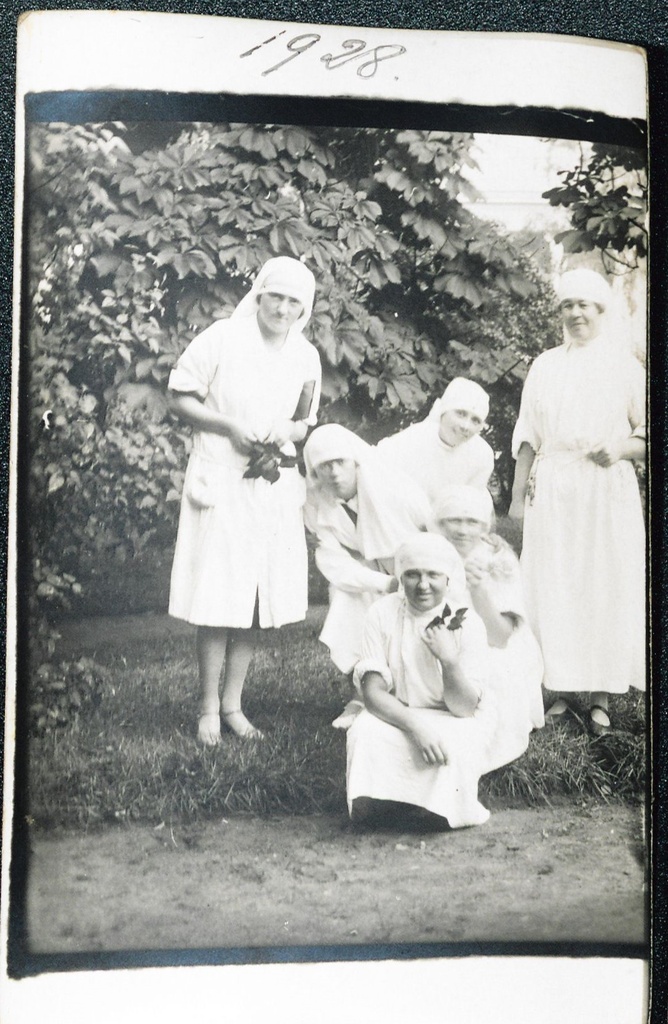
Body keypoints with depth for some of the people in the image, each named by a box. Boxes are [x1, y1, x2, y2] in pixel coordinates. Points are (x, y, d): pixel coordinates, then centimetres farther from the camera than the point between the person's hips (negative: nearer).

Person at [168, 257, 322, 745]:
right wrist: (229, 427, -15)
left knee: (256, 601, 6)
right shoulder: (222, 338, -7)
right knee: (218, 601, -4)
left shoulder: (306, 356, 6)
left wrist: (289, 431, -6)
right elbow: (180, 398, -3)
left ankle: (233, 703, 19)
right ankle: (209, 707, 10)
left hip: (275, 486, 4)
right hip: (221, 481, -4)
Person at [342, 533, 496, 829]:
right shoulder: (382, 614, -11)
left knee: (456, 746, -34)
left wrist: (449, 661, -35)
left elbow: (464, 709, -16)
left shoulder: (466, 623, -14)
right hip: (396, 714, 1)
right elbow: (373, 692, -15)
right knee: (365, 734, -31)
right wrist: (416, 725, -33)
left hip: (455, 720, -1)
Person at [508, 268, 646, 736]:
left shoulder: (624, 365, 5)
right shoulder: (545, 366, 13)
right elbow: (527, 434, 12)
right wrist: (518, 493, 7)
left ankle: (601, 694, 5)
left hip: (608, 490, -2)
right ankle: (559, 688, 9)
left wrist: (623, 448, -16)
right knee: (552, 587, 1)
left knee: (606, 586, -2)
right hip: (552, 490, 2)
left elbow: (645, 431, 4)